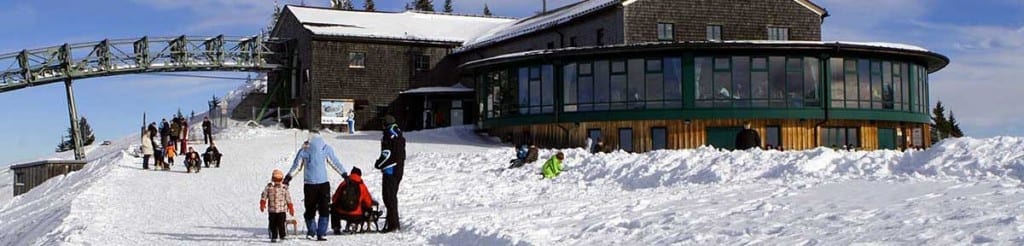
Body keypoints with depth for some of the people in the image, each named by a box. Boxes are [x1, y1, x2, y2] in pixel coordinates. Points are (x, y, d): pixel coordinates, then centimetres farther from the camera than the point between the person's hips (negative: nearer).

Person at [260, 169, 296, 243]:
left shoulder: (284, 188, 0)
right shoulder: (269, 187, 0)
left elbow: (288, 199, 6)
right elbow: (264, 196, 2)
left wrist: (291, 208, 6)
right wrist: (262, 204, -7)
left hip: (282, 210, -1)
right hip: (272, 210, 1)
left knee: (281, 224, -5)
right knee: (273, 225, 4)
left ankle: (282, 236, 9)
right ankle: (274, 237, 15)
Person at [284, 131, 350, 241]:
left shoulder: (304, 150, 5)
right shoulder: (326, 148, 1)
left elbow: (296, 166, 9)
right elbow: (336, 163, 4)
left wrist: (288, 177, 19)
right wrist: (345, 174, 12)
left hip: (308, 183, 2)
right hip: (323, 183, -2)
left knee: (310, 209, 14)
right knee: (324, 210, 1)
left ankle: (311, 231, 24)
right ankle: (321, 233, -5)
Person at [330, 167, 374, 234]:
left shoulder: (343, 184, 3)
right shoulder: (362, 186, -1)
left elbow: (334, 199, 10)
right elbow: (369, 203, 2)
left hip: (340, 214, 3)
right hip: (355, 216, -2)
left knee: (333, 207, 34)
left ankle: (336, 228, 22)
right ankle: (352, 224, 8)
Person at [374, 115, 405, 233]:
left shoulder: (387, 136, -12)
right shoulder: (400, 135, 15)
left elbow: (387, 154, -18)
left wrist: (378, 164, -3)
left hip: (390, 170, -9)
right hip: (399, 170, 9)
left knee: (389, 197, -6)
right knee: (393, 196, 17)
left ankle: (393, 224, -10)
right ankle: (395, 223, 23)